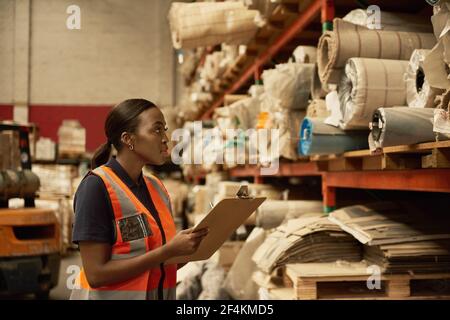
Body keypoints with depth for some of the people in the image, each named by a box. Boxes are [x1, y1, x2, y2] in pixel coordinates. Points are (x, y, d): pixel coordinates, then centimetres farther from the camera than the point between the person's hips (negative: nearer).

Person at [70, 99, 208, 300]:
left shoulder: (157, 187, 2)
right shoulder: (97, 186, -17)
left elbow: (159, 266, 8)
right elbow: (96, 274, -21)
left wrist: (189, 248, -10)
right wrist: (169, 251, -25)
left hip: (159, 293, 6)